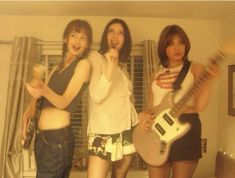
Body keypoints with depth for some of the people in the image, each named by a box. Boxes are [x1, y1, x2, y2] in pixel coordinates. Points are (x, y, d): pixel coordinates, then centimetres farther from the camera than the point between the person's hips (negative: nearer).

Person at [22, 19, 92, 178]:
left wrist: (44, 90, -32)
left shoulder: (83, 64, -6)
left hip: (58, 137, -7)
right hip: (42, 136, 7)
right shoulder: (58, 67, 15)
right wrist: (28, 114, 1)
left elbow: (64, 102, -15)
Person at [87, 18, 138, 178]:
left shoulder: (122, 64, 15)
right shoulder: (96, 57, -5)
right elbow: (96, 96, -18)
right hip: (104, 131, -6)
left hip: (126, 130, 7)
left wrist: (137, 123, 14)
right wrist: (110, 67, -26)